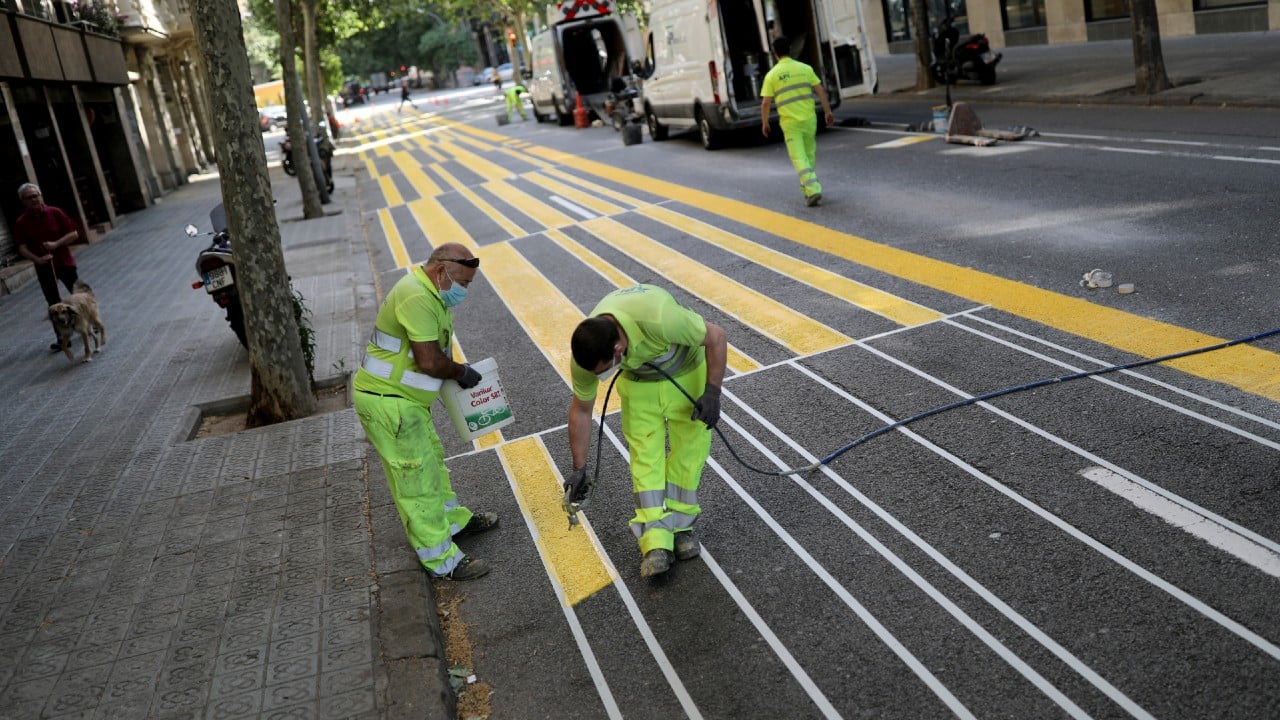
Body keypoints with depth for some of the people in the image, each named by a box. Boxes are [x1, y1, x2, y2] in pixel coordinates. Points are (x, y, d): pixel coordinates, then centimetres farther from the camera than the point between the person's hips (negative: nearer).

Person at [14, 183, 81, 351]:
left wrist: (56, 244, -19)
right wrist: (37, 259, -24)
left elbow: (74, 234, -6)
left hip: (65, 262, 0)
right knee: (54, 304, 4)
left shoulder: (55, 213, -7)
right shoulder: (21, 222, -6)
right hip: (44, 268, 1)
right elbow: (22, 248, -7)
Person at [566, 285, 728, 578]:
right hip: (638, 382, 2)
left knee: (689, 449, -1)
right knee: (645, 455, -7)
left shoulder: (659, 319, -44)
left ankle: (680, 526, 14)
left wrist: (712, 393, -26)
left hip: (686, 374, -2)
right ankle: (655, 542, -7)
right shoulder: (587, 350, -28)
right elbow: (581, 409, -11)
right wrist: (579, 468, -6)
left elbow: (716, 337, -26)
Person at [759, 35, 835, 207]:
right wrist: (827, 112, 11)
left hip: (790, 122, -3)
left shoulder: (772, 75, -4)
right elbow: (820, 91, 3)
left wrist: (764, 123, 8)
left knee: (799, 158, -3)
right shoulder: (805, 68, 3)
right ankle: (806, 186, 33)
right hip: (809, 118, 3)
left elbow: (766, 103, -5)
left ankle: (813, 190, -16)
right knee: (809, 154, 20)